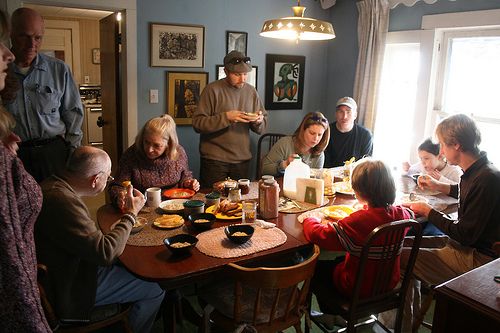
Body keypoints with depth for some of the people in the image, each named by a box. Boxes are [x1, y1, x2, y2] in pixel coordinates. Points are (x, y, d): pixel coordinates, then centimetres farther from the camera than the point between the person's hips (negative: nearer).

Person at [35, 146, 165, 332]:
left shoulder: (52, 185, 1)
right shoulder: (63, 200, -32)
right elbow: (106, 252, -30)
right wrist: (131, 213, -18)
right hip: (71, 291, -10)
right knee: (155, 289, -5)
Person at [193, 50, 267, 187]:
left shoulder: (251, 91, 7)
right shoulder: (212, 90, -6)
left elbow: (261, 128, 12)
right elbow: (198, 124, -13)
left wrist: (259, 121, -10)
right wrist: (226, 117, -23)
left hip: (242, 159, 4)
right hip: (215, 160, -4)